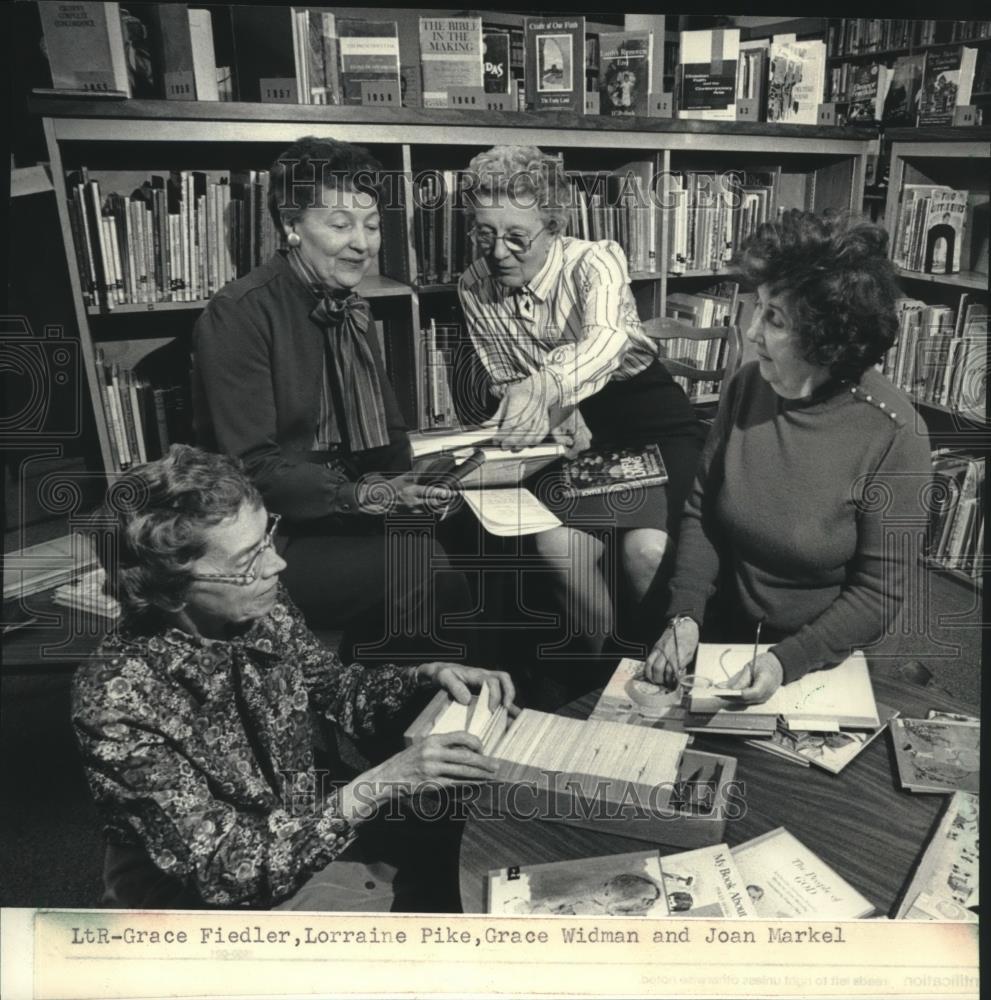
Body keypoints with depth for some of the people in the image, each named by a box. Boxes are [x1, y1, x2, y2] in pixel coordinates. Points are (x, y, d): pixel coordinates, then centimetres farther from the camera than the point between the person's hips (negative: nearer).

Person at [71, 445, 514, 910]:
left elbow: (336, 688, 5)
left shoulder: (260, 606, -13)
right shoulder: (117, 703, -30)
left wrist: (428, 674, -13)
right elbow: (225, 870, -27)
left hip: (304, 827, 6)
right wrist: (380, 783, -33)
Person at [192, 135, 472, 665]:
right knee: (430, 571, -26)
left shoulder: (351, 308, 13)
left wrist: (411, 486, -4)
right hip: (274, 539, -7)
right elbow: (252, 467, -18)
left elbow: (387, 435, 15)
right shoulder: (239, 314, -13)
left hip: (350, 520, 7)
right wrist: (361, 495, -29)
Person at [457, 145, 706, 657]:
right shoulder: (474, 288, -3)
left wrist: (542, 389, -58)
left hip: (646, 409, -3)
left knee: (647, 549, -27)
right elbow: (506, 381, 7)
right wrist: (523, 406, -17)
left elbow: (607, 339, -39)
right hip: (569, 426, 3)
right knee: (558, 544, -26)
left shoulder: (595, 260, -16)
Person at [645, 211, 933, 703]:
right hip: (721, 633, 3)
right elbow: (700, 510, -1)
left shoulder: (892, 435, -18)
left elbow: (878, 593, -13)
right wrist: (684, 614, -13)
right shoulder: (746, 386, -6)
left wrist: (788, 661, -24)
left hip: (818, 657, -3)